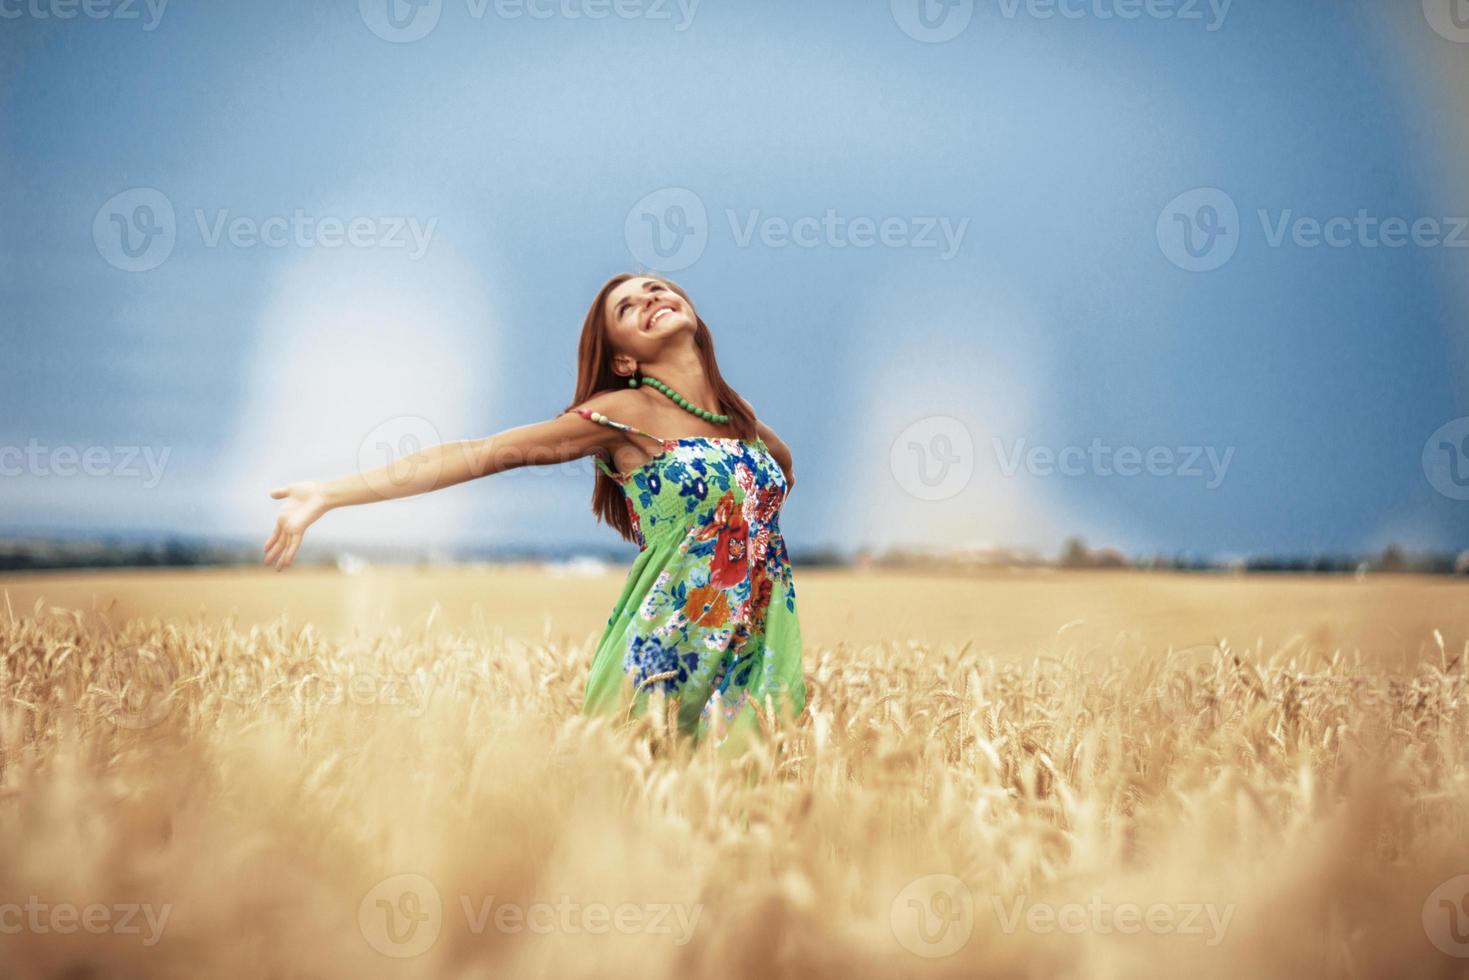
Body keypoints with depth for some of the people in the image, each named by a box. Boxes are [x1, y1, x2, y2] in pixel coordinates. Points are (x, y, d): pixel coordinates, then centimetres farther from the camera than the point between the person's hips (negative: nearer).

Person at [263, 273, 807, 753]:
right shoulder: (627, 412, -6)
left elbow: (783, 462, 35)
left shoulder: (738, 413, 11)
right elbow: (480, 454, -11)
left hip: (757, 652, 5)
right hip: (666, 654, -5)